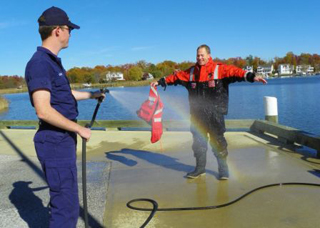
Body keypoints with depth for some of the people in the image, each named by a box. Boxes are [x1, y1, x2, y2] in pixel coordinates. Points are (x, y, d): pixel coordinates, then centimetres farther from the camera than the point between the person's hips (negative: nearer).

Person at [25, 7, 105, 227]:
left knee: (64, 199, 20)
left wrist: (91, 95, 39)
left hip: (63, 140, 10)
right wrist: (79, 129, -17)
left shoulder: (53, 62, 12)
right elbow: (43, 110, -25)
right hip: (55, 142, -10)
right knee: (66, 206, -4)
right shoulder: (39, 63, -17)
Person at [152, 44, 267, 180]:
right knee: (198, 141, 12)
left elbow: (235, 72, -15)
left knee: (218, 141, 1)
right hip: (197, 115, 5)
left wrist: (251, 77, -29)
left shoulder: (219, 69, -4)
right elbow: (176, 76, 18)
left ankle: (223, 169, 16)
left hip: (215, 114, -4)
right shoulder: (191, 72, 10)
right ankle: (200, 168, 27)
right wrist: (161, 82, 22)